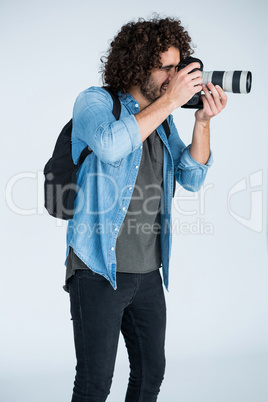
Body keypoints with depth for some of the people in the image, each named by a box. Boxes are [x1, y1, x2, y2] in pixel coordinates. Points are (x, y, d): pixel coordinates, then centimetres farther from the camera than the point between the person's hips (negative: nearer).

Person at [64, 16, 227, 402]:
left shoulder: (161, 119, 13)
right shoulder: (94, 102, -6)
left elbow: (192, 178, 8)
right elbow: (111, 145, -27)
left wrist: (203, 120, -4)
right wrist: (169, 100, -21)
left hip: (148, 271, 7)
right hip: (99, 271, -6)